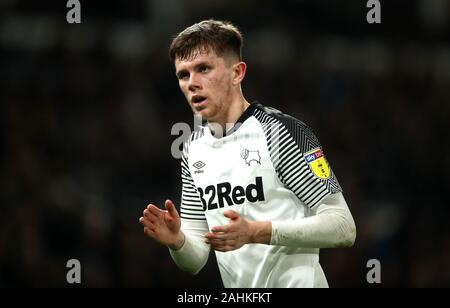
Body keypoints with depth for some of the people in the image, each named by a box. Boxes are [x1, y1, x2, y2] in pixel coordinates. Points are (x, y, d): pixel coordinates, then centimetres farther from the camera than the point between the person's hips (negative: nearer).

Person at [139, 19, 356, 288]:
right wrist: (177, 241, -15)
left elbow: (343, 228, -18)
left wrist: (255, 233, -27)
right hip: (235, 288, 6)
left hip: (295, 283, -6)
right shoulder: (193, 150, 6)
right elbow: (195, 261, 7)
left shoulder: (281, 130, -13)